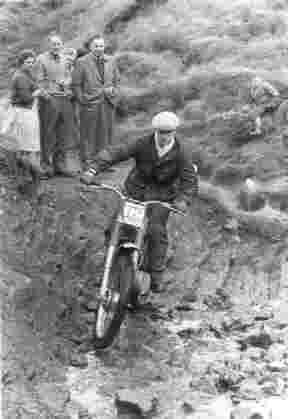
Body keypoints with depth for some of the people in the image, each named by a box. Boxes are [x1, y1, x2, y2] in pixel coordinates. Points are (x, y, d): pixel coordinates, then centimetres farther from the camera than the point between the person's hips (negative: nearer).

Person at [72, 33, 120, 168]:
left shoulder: (110, 61, 10)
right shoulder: (82, 62, -3)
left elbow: (116, 80, 20)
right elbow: (76, 84, -2)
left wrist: (114, 92, 6)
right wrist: (82, 99, -7)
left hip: (108, 103, 4)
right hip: (90, 104, -4)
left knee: (106, 133, 8)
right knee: (89, 134, 1)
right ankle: (88, 159, 9)